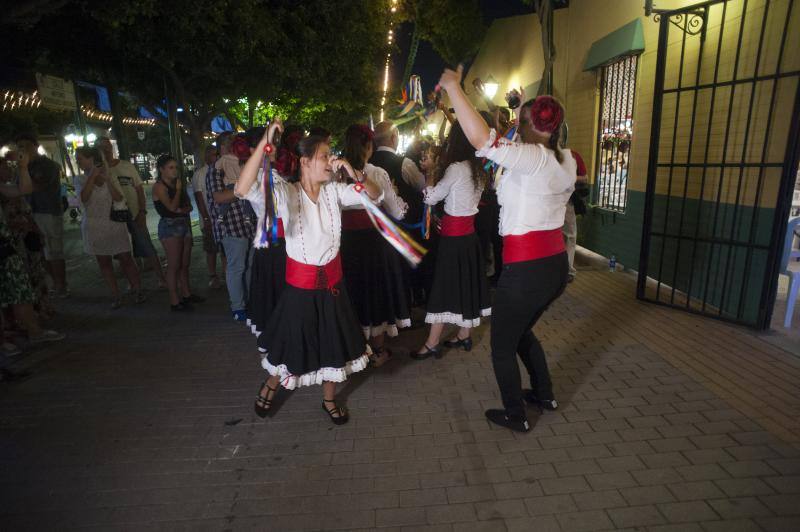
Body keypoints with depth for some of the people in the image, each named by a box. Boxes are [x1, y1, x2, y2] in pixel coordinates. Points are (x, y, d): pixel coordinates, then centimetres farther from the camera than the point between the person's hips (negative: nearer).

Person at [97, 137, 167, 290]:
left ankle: (162, 279, 3)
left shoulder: (127, 166, 2)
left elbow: (139, 189, 2)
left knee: (147, 248, -2)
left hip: (135, 215, -1)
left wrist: (142, 211, -7)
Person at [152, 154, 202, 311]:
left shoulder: (178, 183, 13)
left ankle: (186, 294, 21)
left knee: (185, 263, 11)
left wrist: (182, 210, -10)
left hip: (185, 224, 7)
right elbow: (172, 206, -18)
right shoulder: (159, 186, -8)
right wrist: (178, 189, -7)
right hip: (169, 226, -7)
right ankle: (175, 301, -2)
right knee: (174, 265, -6)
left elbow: (189, 206, 12)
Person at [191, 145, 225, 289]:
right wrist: (206, 218, -12)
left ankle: (226, 272, 20)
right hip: (209, 219, -3)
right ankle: (212, 276, 15)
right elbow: (198, 197, -6)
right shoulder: (199, 173, -2)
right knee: (211, 250, 5)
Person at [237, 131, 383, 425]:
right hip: (300, 282, -4)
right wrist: (264, 143, -38)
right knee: (293, 343, 13)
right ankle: (270, 385, 46)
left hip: (332, 279, 4)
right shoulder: (286, 192, -15)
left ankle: (329, 399, 39)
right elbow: (242, 189, -31)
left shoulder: (334, 190, -3)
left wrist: (354, 174, -22)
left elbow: (375, 195, -3)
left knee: (335, 341, 16)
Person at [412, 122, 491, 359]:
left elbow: (430, 197, -11)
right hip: (469, 232, 8)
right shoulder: (477, 169, 8)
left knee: (445, 286, -2)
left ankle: (432, 344, 8)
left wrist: (435, 172, 1)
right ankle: (464, 336, 26)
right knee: (465, 284, 15)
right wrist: (442, 169, 11)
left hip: (453, 235, -8)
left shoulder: (456, 168, -17)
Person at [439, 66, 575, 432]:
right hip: (556, 263, 9)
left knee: (502, 345, 12)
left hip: (526, 268, -8)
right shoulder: (566, 160, 7)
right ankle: (544, 394, 43)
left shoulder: (532, 158, -17)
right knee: (522, 331, 29)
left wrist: (453, 87, -23)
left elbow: (482, 140, -32)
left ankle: (515, 416, 27)